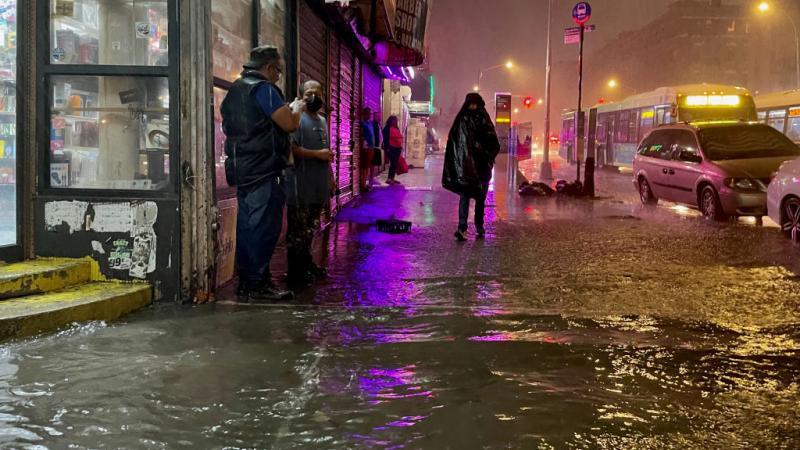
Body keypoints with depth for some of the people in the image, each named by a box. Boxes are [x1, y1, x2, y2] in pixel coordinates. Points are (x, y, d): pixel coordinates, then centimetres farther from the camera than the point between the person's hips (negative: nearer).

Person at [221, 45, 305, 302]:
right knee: (264, 226, -7)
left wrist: (286, 109, 24)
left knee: (248, 225, 12)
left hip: (241, 167, 10)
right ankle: (257, 285, -6)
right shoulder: (264, 88, -12)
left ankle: (246, 284, 17)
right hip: (263, 170, -10)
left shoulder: (235, 90, 18)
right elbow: (289, 124, -17)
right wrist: (297, 108, 5)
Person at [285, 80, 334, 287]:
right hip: (301, 186, -8)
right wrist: (317, 154, -18)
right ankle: (296, 273, 0)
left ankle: (307, 265, 25)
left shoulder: (322, 120, 19)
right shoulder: (297, 118, -8)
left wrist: (330, 177, 23)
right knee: (298, 231, -5)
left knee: (310, 229, 15)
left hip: (318, 186, 8)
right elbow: (291, 148, -20)